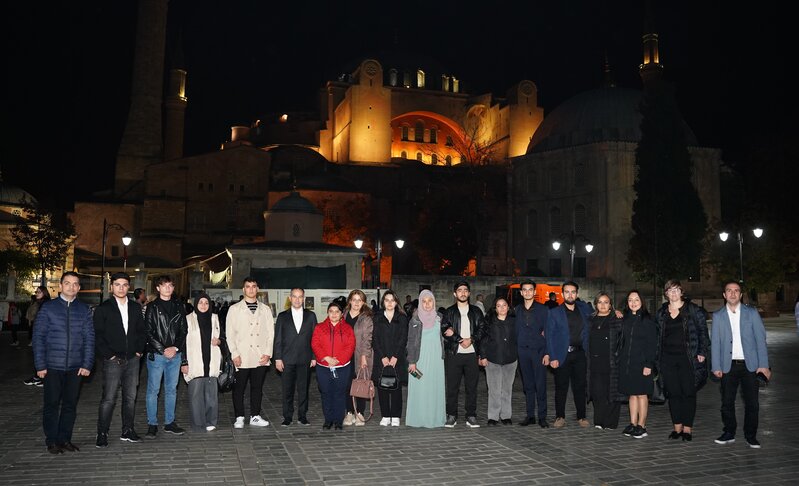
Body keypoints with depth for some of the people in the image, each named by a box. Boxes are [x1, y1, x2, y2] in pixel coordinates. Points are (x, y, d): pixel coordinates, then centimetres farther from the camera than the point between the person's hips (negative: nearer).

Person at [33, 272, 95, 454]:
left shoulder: (84, 310, 6)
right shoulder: (48, 307, 1)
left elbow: (89, 338, 4)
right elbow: (38, 337, -1)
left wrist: (87, 364, -3)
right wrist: (40, 365, -7)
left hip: (75, 367, 2)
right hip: (52, 366, -2)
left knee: (70, 404, 8)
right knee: (51, 404, 5)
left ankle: (65, 439, 20)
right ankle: (52, 441, 17)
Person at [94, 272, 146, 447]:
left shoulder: (135, 307, 12)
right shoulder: (103, 309, 0)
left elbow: (142, 331, 15)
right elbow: (97, 336, -4)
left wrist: (139, 351, 3)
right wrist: (109, 355, -9)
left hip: (132, 359, 4)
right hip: (113, 361, -4)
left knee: (130, 397, 9)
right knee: (109, 399, -4)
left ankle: (128, 431, 18)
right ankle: (102, 434, 6)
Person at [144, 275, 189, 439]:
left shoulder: (178, 306, 10)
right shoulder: (152, 307, -1)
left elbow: (183, 331, 9)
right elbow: (149, 332, -6)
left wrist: (175, 348, -5)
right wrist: (163, 350, -12)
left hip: (175, 354, 4)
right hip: (156, 355, -3)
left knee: (171, 390, 10)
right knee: (153, 390, 1)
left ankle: (169, 422, 19)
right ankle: (152, 425, 9)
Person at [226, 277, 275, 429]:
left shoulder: (265, 309, 11)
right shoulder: (235, 309, 5)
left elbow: (271, 332, 8)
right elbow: (230, 333, 1)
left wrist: (267, 353, -2)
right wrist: (234, 354, -7)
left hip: (261, 357, 2)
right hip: (241, 358, -2)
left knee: (257, 387, 7)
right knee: (239, 388, 3)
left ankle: (255, 416, 17)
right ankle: (239, 417, 14)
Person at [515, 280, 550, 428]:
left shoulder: (543, 309, 1)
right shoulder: (517, 310, 10)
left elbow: (547, 332, -1)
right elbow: (515, 331, 10)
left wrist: (547, 353, -8)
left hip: (538, 350, -3)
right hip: (522, 351, 3)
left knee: (540, 385, -3)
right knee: (528, 385, 7)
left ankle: (542, 417, 4)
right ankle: (530, 415, 14)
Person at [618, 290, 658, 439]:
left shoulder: (647, 320, -6)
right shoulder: (625, 319, 10)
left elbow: (652, 344, -8)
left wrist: (649, 364, -14)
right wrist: (620, 359, 7)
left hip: (641, 363, -5)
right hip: (626, 363, 5)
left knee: (641, 394, 2)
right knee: (632, 394, 9)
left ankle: (641, 426, 10)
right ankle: (633, 424, 16)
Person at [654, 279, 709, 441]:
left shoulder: (693, 309, 0)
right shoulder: (661, 312, 11)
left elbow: (702, 331, 0)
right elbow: (657, 335, 15)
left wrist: (702, 352, -8)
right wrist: (658, 358, 9)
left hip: (688, 358, -3)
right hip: (668, 358, 3)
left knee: (688, 393, -1)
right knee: (673, 393, 6)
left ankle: (687, 428, 7)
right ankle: (677, 427, 14)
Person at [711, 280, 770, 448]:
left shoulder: (752, 313, 4)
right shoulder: (718, 316, 5)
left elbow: (760, 339, 1)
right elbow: (715, 342, 4)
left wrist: (763, 364, -6)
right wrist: (716, 367, -2)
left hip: (750, 365, -1)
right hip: (729, 366, 1)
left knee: (752, 403, 2)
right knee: (727, 402, 4)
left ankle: (751, 436, 16)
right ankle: (729, 433, 18)